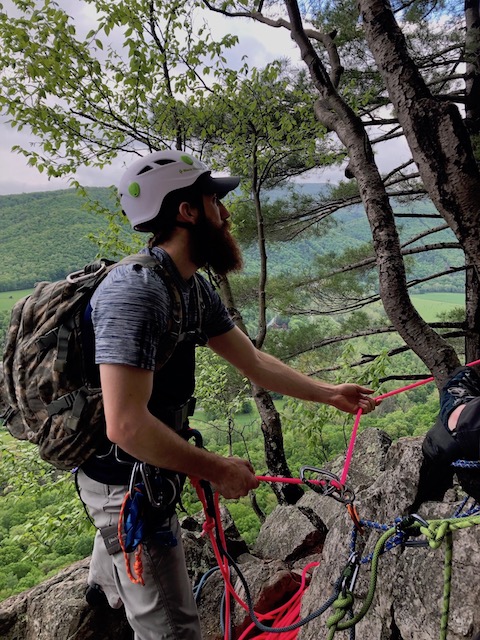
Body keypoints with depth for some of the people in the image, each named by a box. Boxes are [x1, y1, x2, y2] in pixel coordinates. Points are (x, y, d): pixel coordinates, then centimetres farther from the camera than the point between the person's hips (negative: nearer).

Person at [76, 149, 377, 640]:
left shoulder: (194, 288, -2)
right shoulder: (136, 290, -32)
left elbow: (253, 363, 6)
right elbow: (126, 424, -35)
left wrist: (331, 393, 11)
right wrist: (218, 471, -24)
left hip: (146, 472, 9)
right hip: (125, 483, -9)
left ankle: (103, 591, 71)